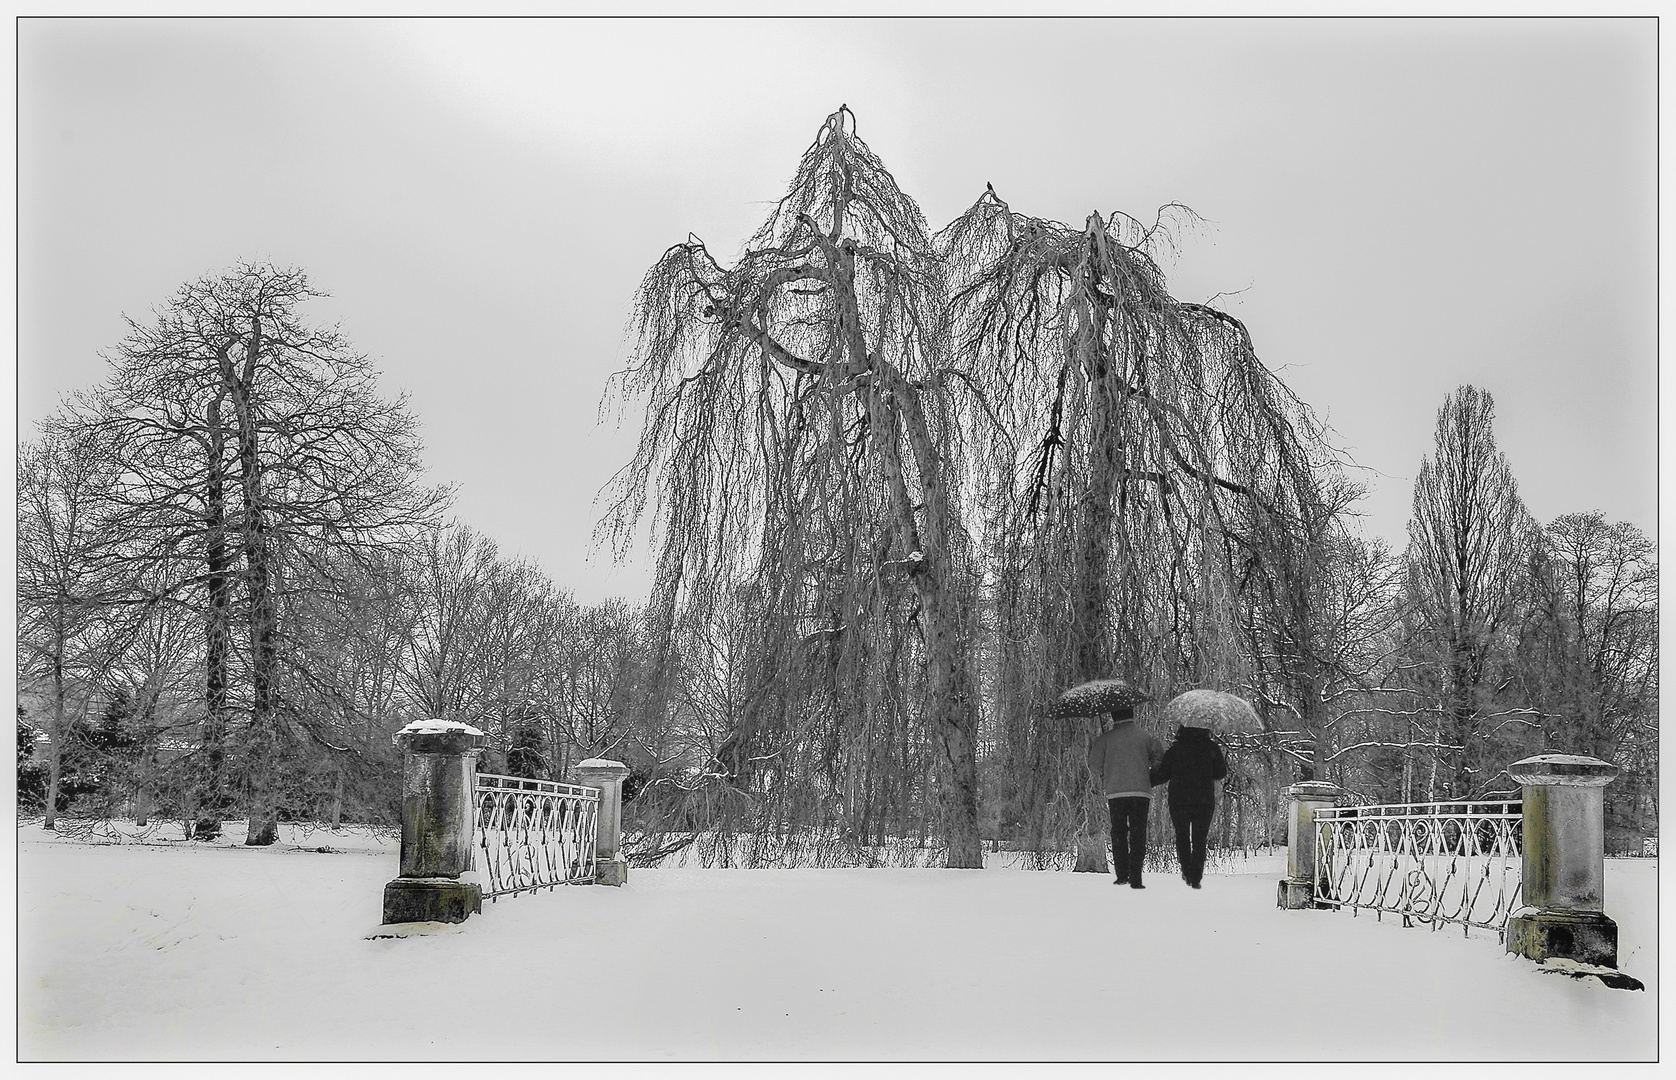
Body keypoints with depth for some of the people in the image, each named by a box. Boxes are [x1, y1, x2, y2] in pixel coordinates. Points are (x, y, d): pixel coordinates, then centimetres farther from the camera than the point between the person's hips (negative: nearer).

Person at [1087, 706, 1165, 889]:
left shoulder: (1106, 738, 1)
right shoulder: (1146, 736, 4)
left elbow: (1094, 763, 1)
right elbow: (1160, 759, 2)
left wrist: (1101, 780, 21)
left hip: (1115, 792, 0)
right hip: (1141, 791, 0)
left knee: (1118, 833, 12)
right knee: (1138, 835, 4)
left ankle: (1122, 875, 7)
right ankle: (1135, 879, -2)